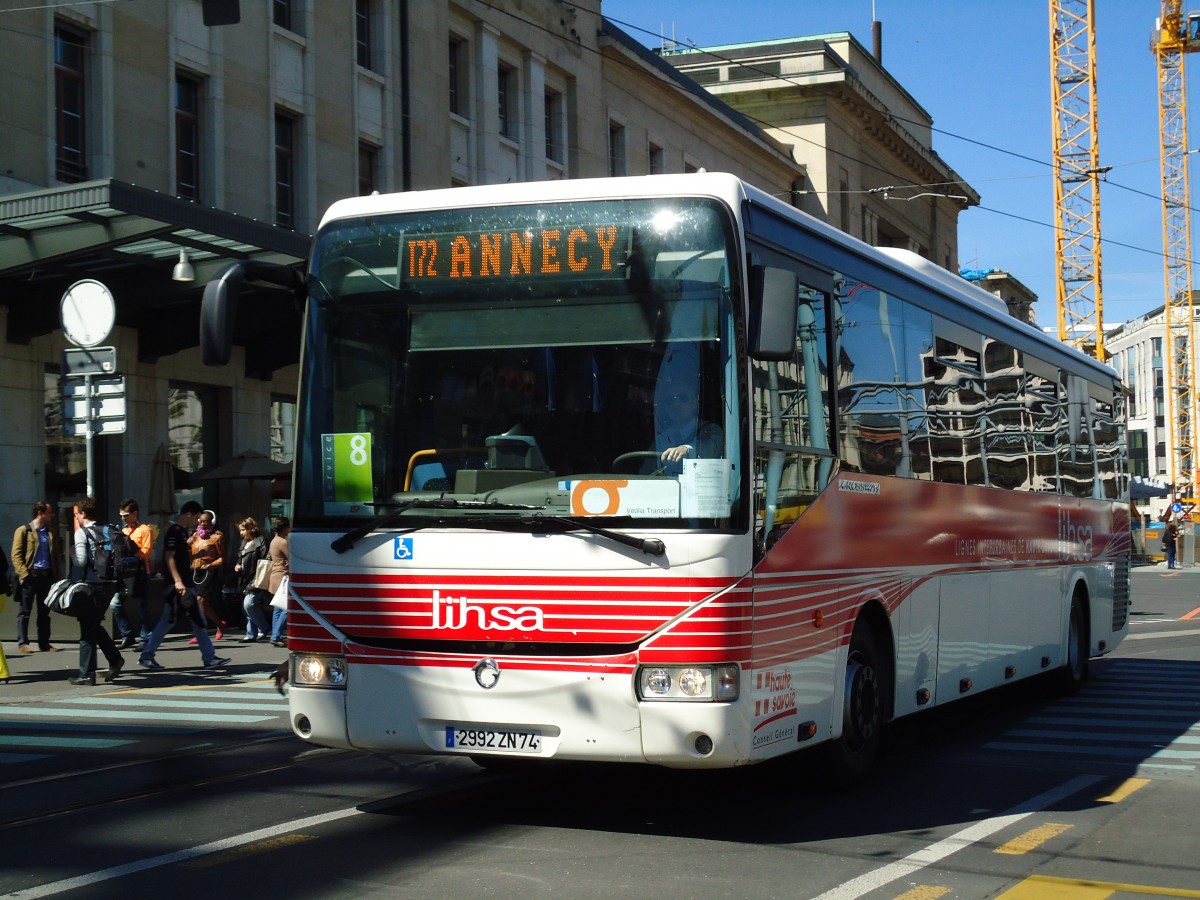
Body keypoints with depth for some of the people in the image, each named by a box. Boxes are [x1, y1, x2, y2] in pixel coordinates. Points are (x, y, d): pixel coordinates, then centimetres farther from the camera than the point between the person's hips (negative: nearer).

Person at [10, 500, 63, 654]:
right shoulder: (23, 531, 0)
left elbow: (57, 555, 17)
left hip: (47, 576, 5)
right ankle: (22, 643, -1)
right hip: (30, 576, -5)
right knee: (24, 611, -2)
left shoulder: (51, 533, 16)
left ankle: (44, 642, 12)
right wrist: (24, 574, -16)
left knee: (44, 612, 8)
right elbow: (16, 555, -6)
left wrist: (58, 576, 7)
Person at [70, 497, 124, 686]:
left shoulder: (81, 533, -8)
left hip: (91, 585, -6)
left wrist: (70, 554, 1)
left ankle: (86, 674, 4)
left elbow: (80, 560, -17)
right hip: (109, 584, 6)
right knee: (95, 625, 20)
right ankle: (115, 659, 9)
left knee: (87, 629, 1)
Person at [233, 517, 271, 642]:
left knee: (249, 604, -18)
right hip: (245, 580, 9)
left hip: (256, 580, -9)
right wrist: (237, 566, 7)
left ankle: (263, 629, -3)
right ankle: (251, 634, 15)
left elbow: (265, 561, -16)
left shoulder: (260, 541, -10)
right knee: (247, 607, 9)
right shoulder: (244, 542, 18)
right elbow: (241, 559, 30)